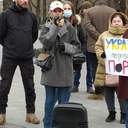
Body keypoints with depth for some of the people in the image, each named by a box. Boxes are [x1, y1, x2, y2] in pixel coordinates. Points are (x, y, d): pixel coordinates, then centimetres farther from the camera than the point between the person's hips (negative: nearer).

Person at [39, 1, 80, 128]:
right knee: (50, 100, 9)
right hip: (50, 69, 0)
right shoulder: (46, 27, 3)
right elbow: (46, 42, -13)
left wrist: (66, 46, -14)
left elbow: (77, 46, 4)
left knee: (64, 101, 6)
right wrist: (56, 27, -16)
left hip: (65, 70, 0)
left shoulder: (69, 28, 3)